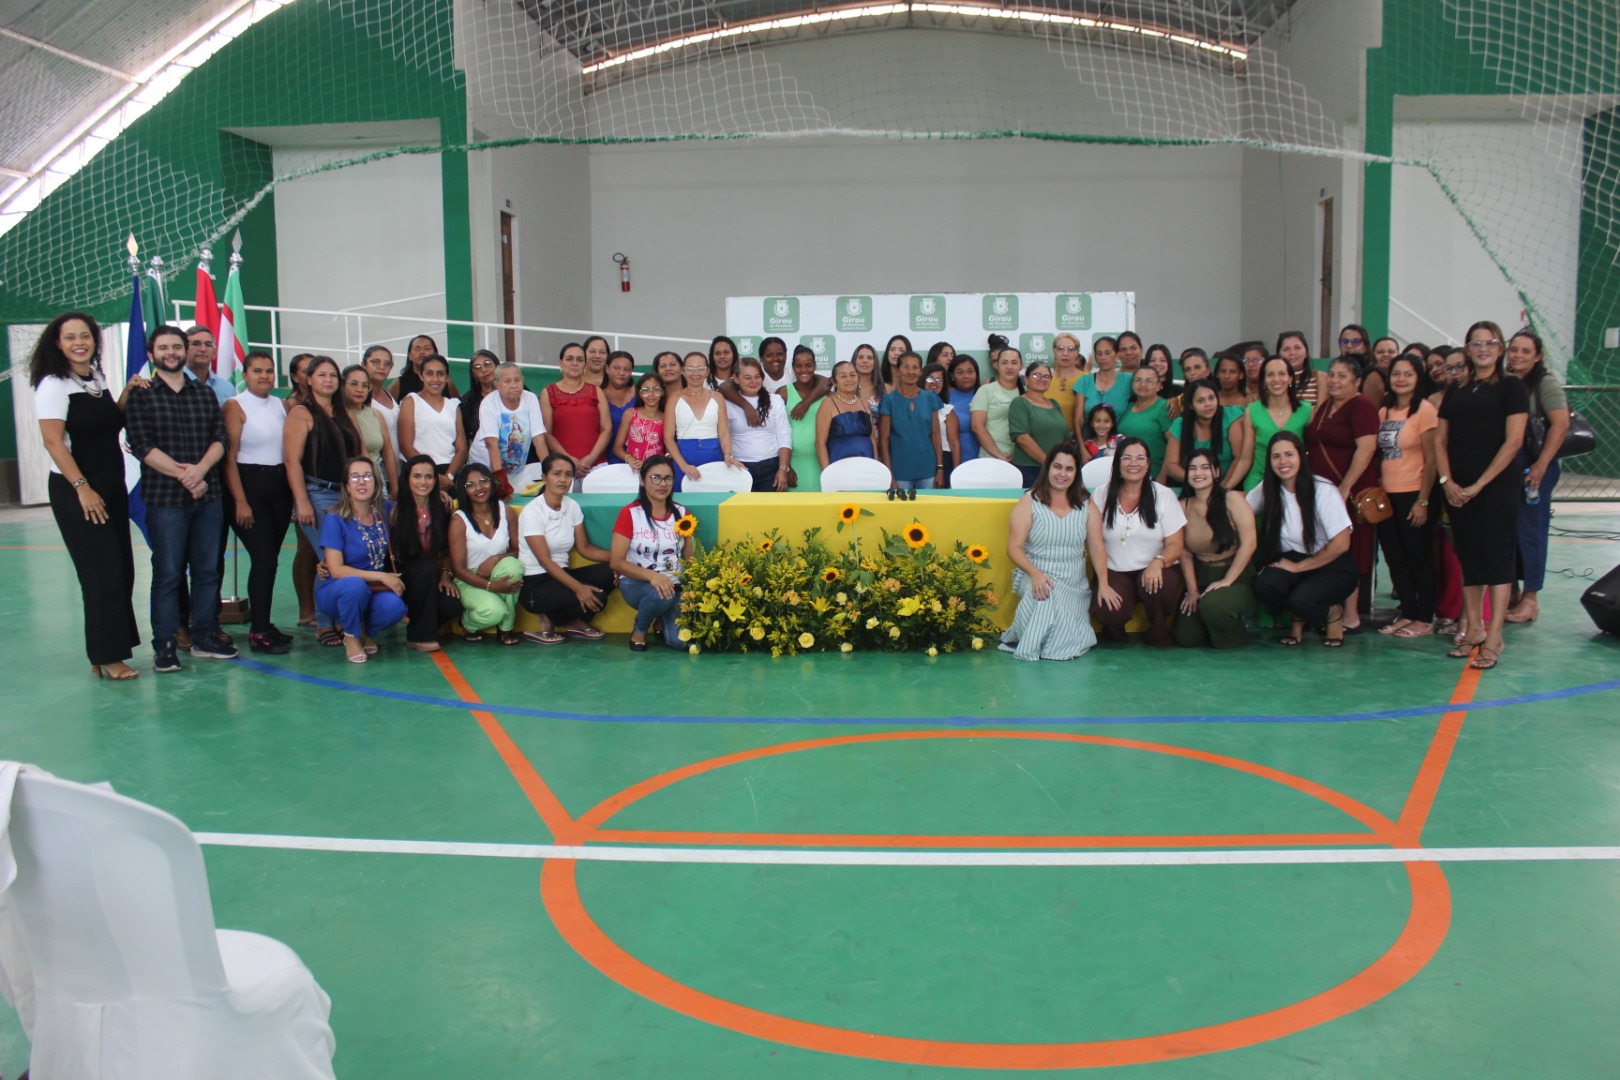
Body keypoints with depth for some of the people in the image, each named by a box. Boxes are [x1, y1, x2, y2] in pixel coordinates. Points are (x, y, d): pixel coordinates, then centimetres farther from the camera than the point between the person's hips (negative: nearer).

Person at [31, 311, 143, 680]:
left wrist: (127, 393, 4)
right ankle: (107, 657, 3)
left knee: (122, 570, 8)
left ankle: (110, 648, 18)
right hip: (76, 491, -7)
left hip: (112, 486, 7)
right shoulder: (53, 385, -11)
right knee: (102, 573, -6)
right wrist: (82, 488, -20)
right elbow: (53, 443, -16)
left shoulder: (97, 379, 10)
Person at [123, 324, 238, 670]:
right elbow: (143, 446, -7)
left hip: (208, 495, 4)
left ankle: (205, 638, 16)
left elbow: (219, 438, 5)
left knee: (208, 569, 7)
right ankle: (164, 645, 5)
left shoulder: (205, 394, 13)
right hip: (164, 498, -4)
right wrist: (183, 475, -14)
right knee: (167, 573, -1)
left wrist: (200, 469, -14)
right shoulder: (141, 397, 2)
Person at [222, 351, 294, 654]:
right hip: (250, 484, -6)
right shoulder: (235, 406, -5)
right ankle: (259, 633, -3)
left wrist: (293, 492, 11)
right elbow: (229, 457, -10)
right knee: (264, 558, -10)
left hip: (279, 484, 6)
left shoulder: (279, 405, 12)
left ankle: (261, 622, 17)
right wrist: (240, 502, -15)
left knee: (270, 558, 7)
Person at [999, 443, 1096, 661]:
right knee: (1046, 595, -35)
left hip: (1075, 586, 2)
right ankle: (1031, 640, -9)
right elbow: (1014, 548, -5)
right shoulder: (1029, 502, 1)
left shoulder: (1085, 505, 10)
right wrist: (1035, 574, -22)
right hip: (1037, 578, -2)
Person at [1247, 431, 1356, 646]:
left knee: (1301, 600, -34)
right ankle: (1298, 619, 4)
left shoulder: (1323, 490, -16)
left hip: (1331, 566, -4)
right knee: (1264, 586, -30)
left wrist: (1298, 566, -14)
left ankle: (1334, 614, 4)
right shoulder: (1267, 489, -2)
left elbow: (1341, 544, -16)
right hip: (1290, 561, 4)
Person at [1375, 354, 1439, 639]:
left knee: (1419, 558, 3)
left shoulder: (1424, 410, -9)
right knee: (1395, 558, 11)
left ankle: (1425, 619, 12)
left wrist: (1423, 501, -14)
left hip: (1413, 495, -6)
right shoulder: (1384, 412, 10)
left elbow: (1431, 460, -11)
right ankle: (1407, 613, 22)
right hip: (1386, 496, 6)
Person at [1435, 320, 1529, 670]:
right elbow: (1441, 440, 12)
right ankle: (1473, 629, 17)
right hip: (1457, 490, 5)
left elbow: (1513, 441, -8)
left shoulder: (1511, 388, -1)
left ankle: (1494, 638, -6)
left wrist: (1479, 484, -12)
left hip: (1497, 487, -5)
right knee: (1468, 558, 9)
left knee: (1496, 557, -5)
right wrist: (1447, 481, -3)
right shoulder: (1456, 389, 13)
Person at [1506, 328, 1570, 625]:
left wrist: (1541, 465, -19)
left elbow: (1561, 424, -14)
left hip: (1534, 466, -5)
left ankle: (1530, 598, 8)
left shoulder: (1546, 382, -5)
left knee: (1530, 530, -1)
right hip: (1503, 467, 5)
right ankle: (1512, 593, 20)